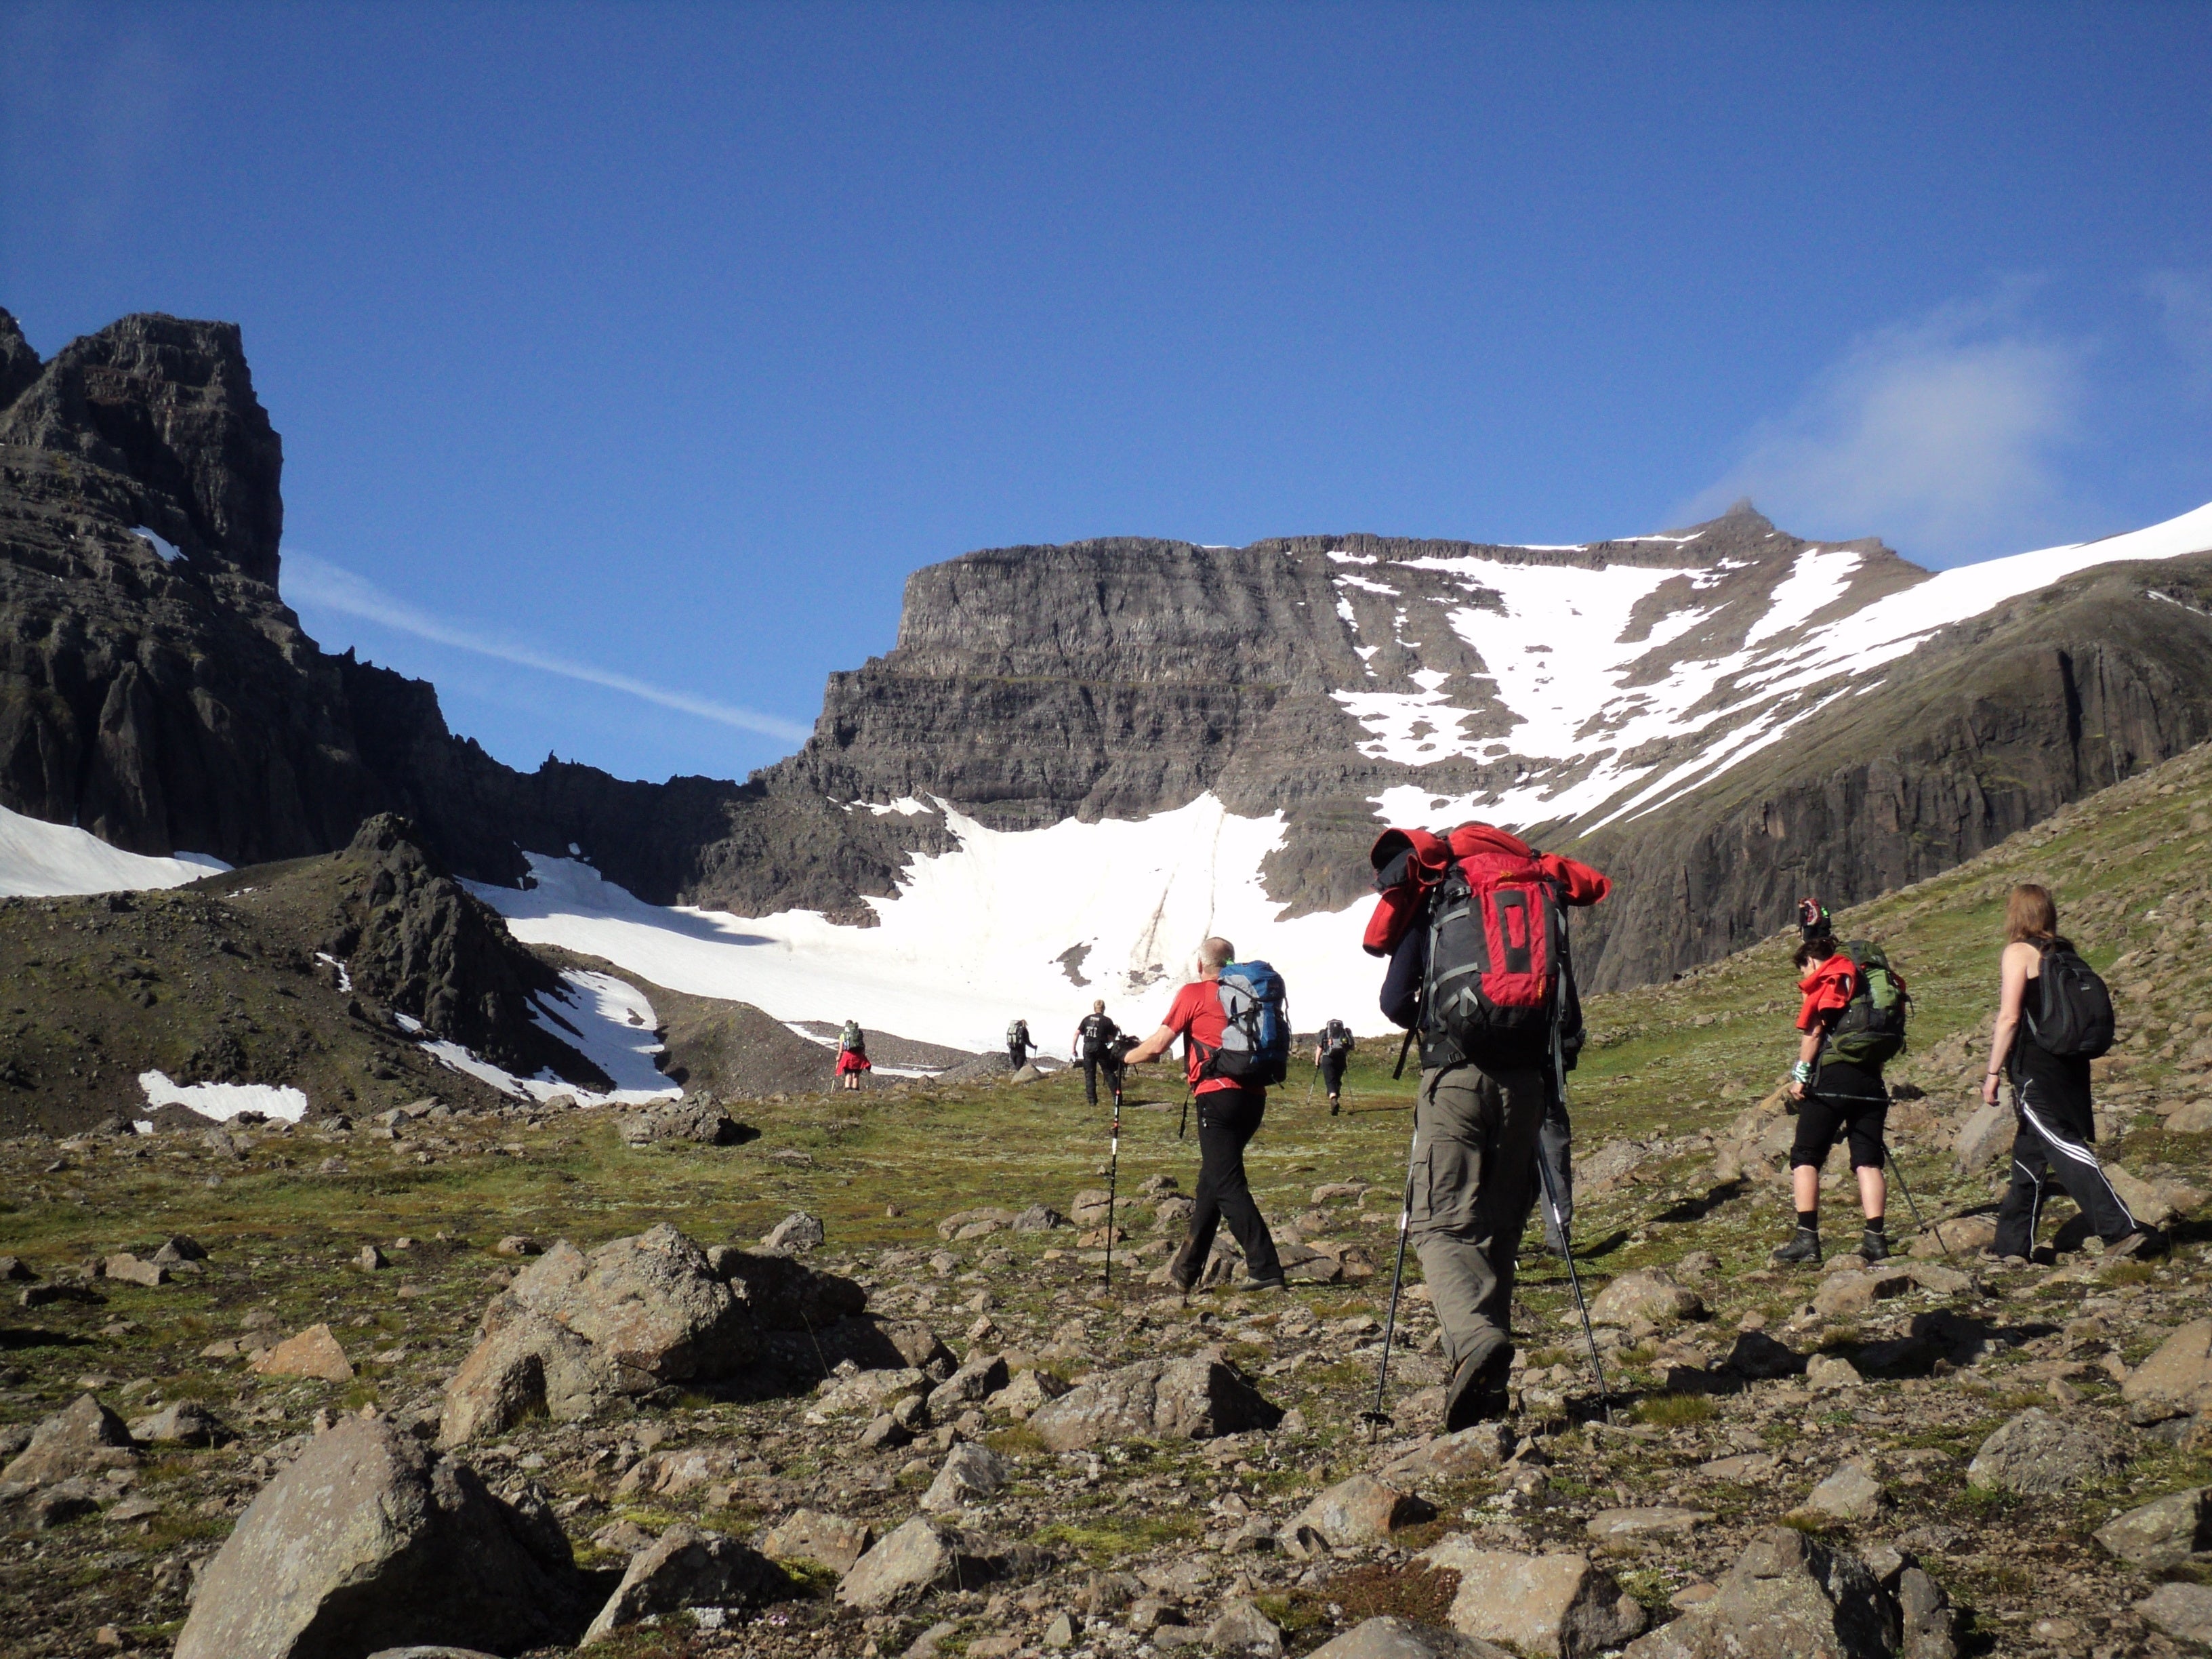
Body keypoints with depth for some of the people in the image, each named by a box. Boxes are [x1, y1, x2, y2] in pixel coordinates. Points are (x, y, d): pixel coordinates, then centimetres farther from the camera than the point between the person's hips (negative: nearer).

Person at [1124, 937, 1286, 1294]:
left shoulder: (1194, 994, 0)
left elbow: (1156, 1046, -3)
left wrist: (1126, 1057, 17)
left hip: (1218, 1096, -7)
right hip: (1254, 1098, 7)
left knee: (1228, 1186, -6)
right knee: (1211, 1181, 16)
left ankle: (1265, 1270, -15)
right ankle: (1186, 1271, 24)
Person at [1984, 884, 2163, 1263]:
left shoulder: (2019, 952, -8)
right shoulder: (2065, 952, 12)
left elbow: (2009, 1017, -15)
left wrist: (1993, 1072, -10)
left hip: (2035, 1068, -8)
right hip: (2069, 1064, 8)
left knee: (2064, 1148, -11)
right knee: (2029, 1151, 14)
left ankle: (2122, 1229, -21)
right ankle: (2012, 1244, 19)